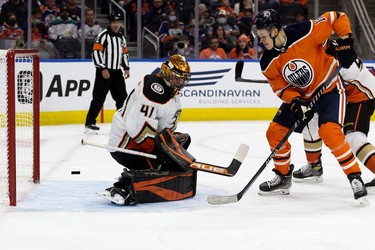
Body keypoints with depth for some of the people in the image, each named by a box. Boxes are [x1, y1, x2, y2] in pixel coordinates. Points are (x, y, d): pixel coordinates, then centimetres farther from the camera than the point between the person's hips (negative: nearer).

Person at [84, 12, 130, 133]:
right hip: (104, 72, -7)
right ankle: (89, 123, -9)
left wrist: (126, 68, 15)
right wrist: (103, 69, -20)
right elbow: (96, 52, -16)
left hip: (117, 72, 7)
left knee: (122, 96, 11)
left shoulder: (121, 37, 15)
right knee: (99, 97, -10)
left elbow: (124, 53, 25)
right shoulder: (103, 35, -10)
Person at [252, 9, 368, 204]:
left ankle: (355, 179, -15)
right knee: (275, 132, 1)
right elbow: (281, 86, -6)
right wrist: (295, 102, -24)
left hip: (330, 87, -6)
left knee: (329, 133, -26)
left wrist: (345, 43, -22)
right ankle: (283, 178, 21)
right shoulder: (267, 63, -12)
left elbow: (337, 18, -18)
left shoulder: (306, 32, -27)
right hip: (300, 95, 6)